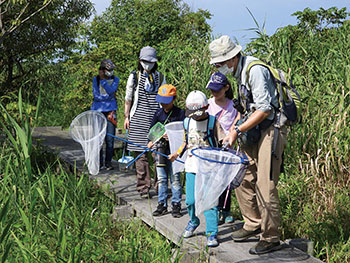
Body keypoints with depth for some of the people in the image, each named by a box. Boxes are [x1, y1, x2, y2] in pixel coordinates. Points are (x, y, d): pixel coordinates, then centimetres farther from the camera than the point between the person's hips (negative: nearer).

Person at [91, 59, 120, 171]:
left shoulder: (115, 79, 8)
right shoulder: (96, 79, 8)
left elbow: (111, 91, -10)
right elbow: (95, 95, -1)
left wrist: (103, 80, -14)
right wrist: (108, 97, -6)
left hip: (110, 111, 0)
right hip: (97, 111, 0)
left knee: (110, 139, -3)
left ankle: (108, 163, 6)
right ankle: (99, 163, 5)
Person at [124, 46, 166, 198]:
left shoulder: (160, 77, 12)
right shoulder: (134, 77, 7)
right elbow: (128, 98, 11)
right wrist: (127, 117, 7)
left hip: (156, 118, 1)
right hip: (139, 119, -1)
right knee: (141, 154, -4)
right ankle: (144, 187, 1)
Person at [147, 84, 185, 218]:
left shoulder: (180, 113, -3)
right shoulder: (158, 113, 9)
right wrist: (152, 141, -2)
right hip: (160, 148, 4)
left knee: (175, 178, -2)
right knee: (161, 178, 8)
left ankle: (176, 205, 7)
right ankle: (162, 205, 16)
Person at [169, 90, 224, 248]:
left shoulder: (213, 122, -5)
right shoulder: (187, 122, 9)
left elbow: (221, 143, -4)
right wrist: (177, 154, 19)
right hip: (191, 166, 4)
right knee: (190, 200, 5)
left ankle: (212, 233, -2)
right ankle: (193, 222, 33)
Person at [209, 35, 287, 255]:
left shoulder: (255, 70, -18)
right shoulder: (240, 72, 13)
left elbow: (264, 109, -22)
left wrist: (238, 130, -18)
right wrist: (236, 126, 8)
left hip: (271, 131, -10)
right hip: (255, 132, 10)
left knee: (265, 186, -8)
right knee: (243, 179, 12)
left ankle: (271, 238, 2)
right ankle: (253, 224, 27)